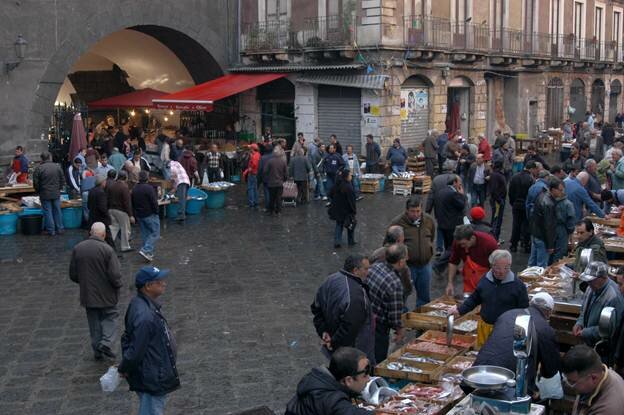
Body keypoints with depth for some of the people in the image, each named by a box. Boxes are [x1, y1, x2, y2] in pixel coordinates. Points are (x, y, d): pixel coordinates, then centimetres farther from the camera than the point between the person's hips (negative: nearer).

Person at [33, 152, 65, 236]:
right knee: (57, 211, 12)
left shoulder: (38, 168, -10)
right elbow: (63, 179, 7)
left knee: (47, 212, 4)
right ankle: (60, 229, 17)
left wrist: (38, 192, 10)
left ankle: (51, 230, 6)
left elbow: (35, 183, -6)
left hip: (45, 194, -3)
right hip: (56, 194, 3)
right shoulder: (57, 167, 0)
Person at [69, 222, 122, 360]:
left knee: (94, 321, 16)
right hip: (106, 294, -4)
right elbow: (115, 275, -20)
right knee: (110, 317, 14)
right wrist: (119, 284, 1)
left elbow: (73, 275, 3)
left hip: (88, 294, 4)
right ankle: (106, 342, -5)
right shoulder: (107, 249, -18)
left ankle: (97, 351, 19)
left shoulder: (77, 248, -4)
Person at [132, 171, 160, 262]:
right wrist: (156, 212, -5)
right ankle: (146, 250, -15)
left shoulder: (134, 189, 7)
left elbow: (132, 203, 14)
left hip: (139, 215, 8)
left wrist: (136, 213, 21)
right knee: (155, 234, -2)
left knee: (145, 234, 14)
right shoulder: (149, 188, -17)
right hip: (150, 215, -8)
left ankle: (149, 254, 15)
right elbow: (154, 202, -19)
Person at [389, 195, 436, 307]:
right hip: (407, 265, -4)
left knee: (425, 297, 16)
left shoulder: (429, 220, 1)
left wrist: (429, 251, 13)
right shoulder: (397, 222, -13)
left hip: (425, 264, 4)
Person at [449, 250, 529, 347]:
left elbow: (524, 310, -4)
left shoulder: (518, 285, -8)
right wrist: (460, 310, 6)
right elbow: (474, 299, 17)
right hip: (485, 328, 4)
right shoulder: (484, 281, 3)